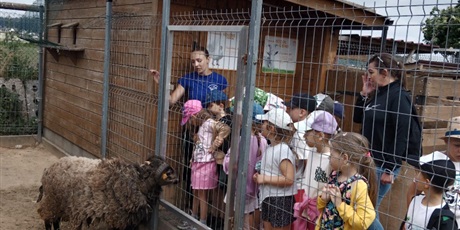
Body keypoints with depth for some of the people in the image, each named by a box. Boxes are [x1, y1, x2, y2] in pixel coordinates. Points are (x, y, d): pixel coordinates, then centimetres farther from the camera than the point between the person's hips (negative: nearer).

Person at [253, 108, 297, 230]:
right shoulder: (270, 148, 8)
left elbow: (289, 179, -27)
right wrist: (259, 177, 5)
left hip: (281, 200, -9)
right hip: (268, 198, 9)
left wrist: (264, 179, -21)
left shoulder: (283, 150, -20)